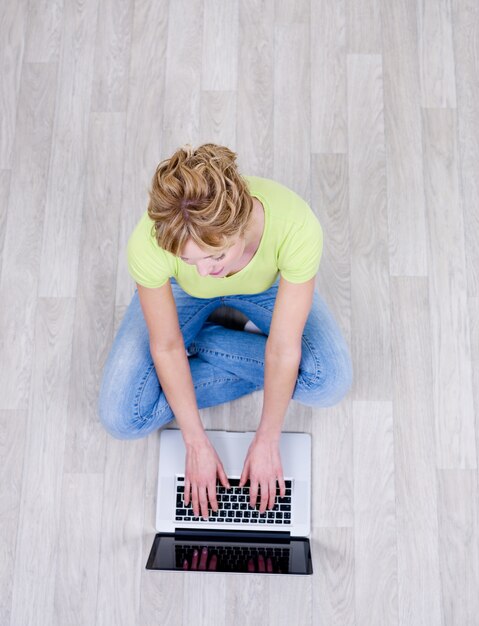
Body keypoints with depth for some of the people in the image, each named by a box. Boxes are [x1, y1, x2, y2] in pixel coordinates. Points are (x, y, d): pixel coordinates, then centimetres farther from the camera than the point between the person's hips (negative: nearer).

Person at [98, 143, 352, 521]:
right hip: (180, 290, 0)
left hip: (268, 284, 1)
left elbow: (284, 346, -29)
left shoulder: (297, 227, -41)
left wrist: (267, 440, -21)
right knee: (121, 418, -13)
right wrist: (197, 444, -19)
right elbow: (166, 347, -24)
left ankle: (200, 342, -1)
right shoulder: (149, 244, -40)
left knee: (331, 382, -20)